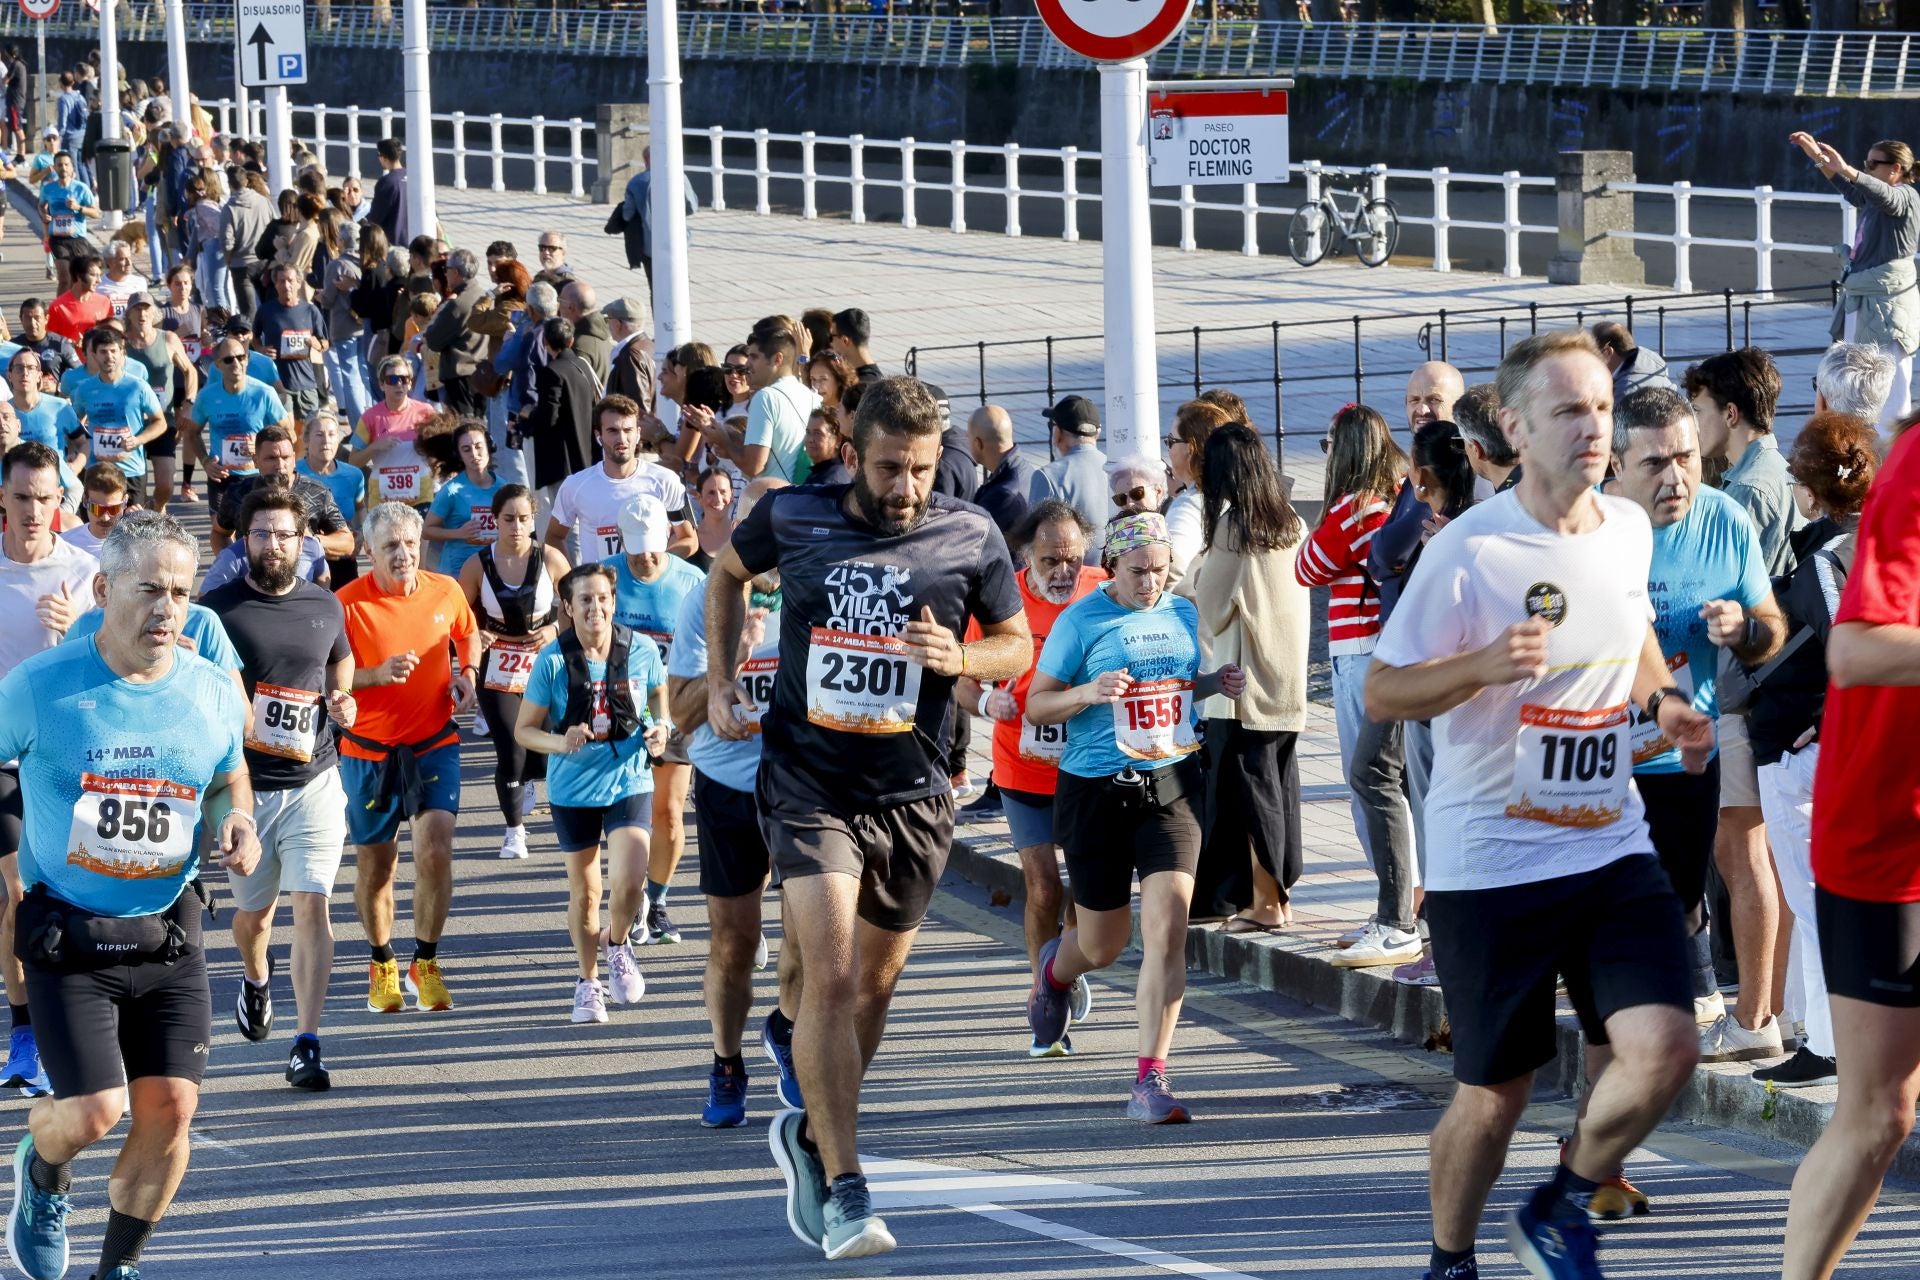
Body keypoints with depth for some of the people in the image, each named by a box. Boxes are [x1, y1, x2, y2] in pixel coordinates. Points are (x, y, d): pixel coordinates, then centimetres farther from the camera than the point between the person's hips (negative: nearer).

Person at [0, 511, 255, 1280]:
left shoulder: (213, 694, 0)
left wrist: (238, 825, -3)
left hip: (168, 935, 3)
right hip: (67, 935, -3)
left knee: (169, 1107, -3)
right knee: (95, 1110, -12)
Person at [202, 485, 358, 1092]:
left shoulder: (326, 606, 6)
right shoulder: (217, 609, -5)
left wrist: (341, 699, 6)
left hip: (313, 779, 1)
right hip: (244, 784, -1)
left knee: (312, 903, -10)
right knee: (253, 908, 13)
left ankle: (307, 1043, -11)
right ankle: (255, 980, 48)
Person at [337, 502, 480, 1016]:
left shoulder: (445, 592, -2)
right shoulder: (348, 603, -13)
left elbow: (468, 633, 21)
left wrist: (468, 675, 3)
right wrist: (378, 674, -28)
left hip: (434, 743, 1)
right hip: (369, 751, -1)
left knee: (435, 848, -14)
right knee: (374, 865, 8)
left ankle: (426, 963, 4)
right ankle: (382, 964, 30)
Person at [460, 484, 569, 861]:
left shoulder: (550, 560, -7)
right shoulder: (478, 565, -8)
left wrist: (555, 630, -13)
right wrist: (474, 637, -17)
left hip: (545, 669, 1)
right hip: (497, 672, -1)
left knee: (543, 759, 1)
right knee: (510, 753, -8)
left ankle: (523, 777, 40)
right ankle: (514, 830, 14)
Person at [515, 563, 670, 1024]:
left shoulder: (641, 651, -9)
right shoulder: (552, 661, -13)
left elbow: (661, 699, 11)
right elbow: (524, 730, -6)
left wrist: (660, 728, -11)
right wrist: (561, 743, -25)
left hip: (628, 783, 0)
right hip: (573, 791, 0)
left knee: (628, 883, -16)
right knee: (584, 892, 11)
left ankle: (616, 945, 18)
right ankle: (588, 982, 34)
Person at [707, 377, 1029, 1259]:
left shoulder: (970, 539, -3)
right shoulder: (792, 517, -4)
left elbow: (1019, 645, 8)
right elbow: (728, 574, 18)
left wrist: (959, 658, -14)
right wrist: (719, 684, 10)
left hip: (913, 796, 2)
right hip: (808, 786, -2)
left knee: (873, 986, 15)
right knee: (830, 977, -17)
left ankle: (811, 1135, 40)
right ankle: (844, 1191, -16)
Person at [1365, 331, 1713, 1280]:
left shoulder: (1629, 531, 4)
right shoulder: (1469, 550, -14)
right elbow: (1381, 694, -9)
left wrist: (1662, 700, 6)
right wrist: (1484, 664, -26)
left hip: (1613, 847, 5)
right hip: (1490, 863, -4)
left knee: (1663, 1049, -12)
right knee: (1495, 1092, 5)